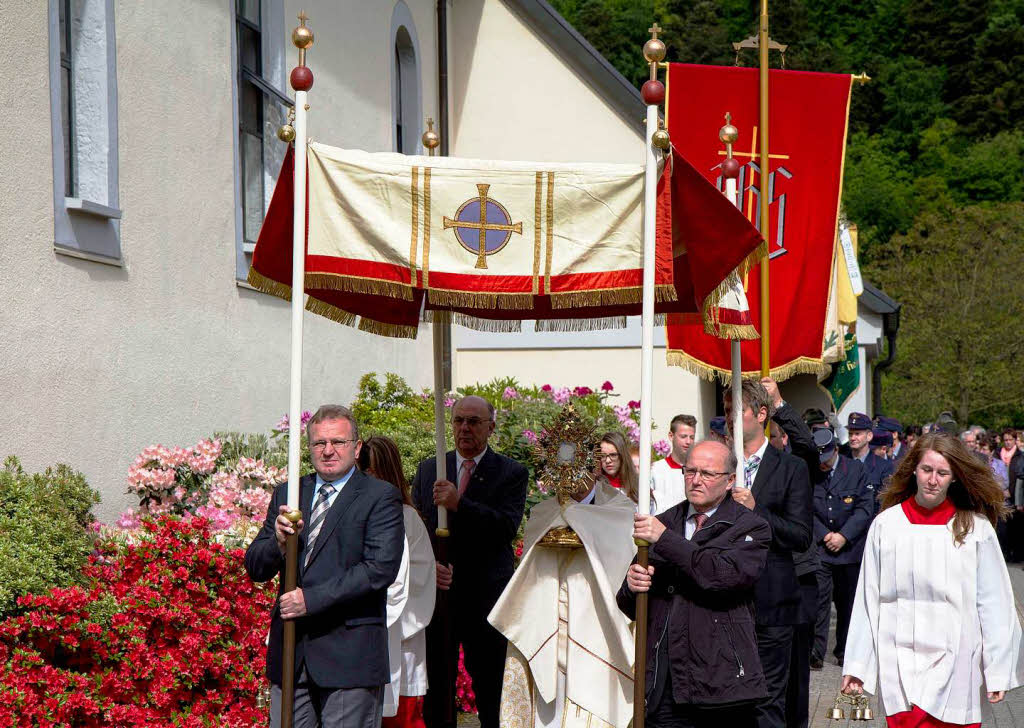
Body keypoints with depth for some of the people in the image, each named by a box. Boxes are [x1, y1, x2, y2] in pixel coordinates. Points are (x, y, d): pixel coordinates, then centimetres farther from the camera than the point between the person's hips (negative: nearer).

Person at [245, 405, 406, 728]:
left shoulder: (380, 497, -1)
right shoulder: (287, 494, 15)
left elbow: (381, 568, -13)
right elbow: (255, 568, 12)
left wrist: (312, 599, -16)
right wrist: (279, 541, -10)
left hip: (349, 651, -4)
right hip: (291, 654, 5)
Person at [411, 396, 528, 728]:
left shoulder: (511, 473, 1)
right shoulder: (428, 469, 12)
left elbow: (507, 527, -14)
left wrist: (459, 503, -23)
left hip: (486, 597, -3)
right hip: (436, 592, 3)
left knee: (490, 692, 1)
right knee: (436, 686, 7)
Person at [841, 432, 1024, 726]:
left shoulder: (976, 528, 0)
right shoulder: (886, 524, 4)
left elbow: (994, 605, 1)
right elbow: (867, 600, 8)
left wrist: (998, 671, -2)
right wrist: (855, 665, 7)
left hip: (954, 664, -1)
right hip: (898, 662, 1)